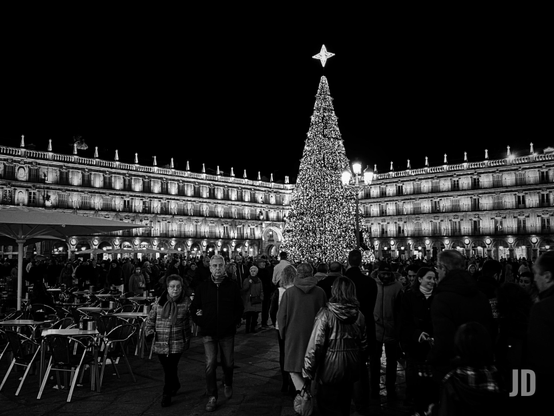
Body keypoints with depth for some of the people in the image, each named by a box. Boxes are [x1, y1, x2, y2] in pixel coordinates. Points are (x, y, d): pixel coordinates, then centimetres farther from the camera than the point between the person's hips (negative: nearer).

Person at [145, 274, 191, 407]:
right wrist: (149, 332, -3)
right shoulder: (159, 302, 3)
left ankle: (166, 395, 15)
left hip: (177, 343, -3)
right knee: (167, 369, 15)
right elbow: (150, 319, 10)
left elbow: (191, 319, -2)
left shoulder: (186, 302, -3)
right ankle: (175, 385, 43)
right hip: (160, 343, 3)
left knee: (171, 369, -4)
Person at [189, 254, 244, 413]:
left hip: (227, 332, 1)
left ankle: (227, 384, 42)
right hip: (208, 333, 0)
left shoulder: (232, 287, -2)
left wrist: (231, 321, -5)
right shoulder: (202, 287, -1)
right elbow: (194, 308, 6)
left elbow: (240, 308, 6)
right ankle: (212, 397, 11)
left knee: (228, 363, 12)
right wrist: (200, 322, -6)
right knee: (210, 364, -5)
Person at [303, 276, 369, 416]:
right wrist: (360, 367, 15)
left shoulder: (326, 313, -18)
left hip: (330, 369, -5)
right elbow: (363, 345, 3)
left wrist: (308, 371, -11)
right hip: (351, 370, 5)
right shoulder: (359, 315, -3)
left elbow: (315, 345, -19)